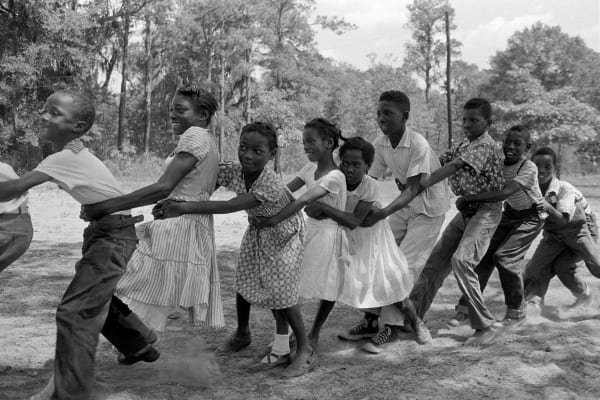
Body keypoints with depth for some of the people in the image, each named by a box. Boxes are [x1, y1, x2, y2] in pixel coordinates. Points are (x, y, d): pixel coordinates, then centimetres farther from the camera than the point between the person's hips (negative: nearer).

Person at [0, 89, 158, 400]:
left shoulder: (66, 158, -22)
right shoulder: (74, 152, 6)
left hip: (114, 236, -10)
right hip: (102, 231, 10)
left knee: (73, 311, -12)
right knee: (96, 299, 23)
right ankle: (138, 348, 42)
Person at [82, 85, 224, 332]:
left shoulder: (194, 135, -11)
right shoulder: (209, 141, 19)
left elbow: (164, 187, -21)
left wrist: (107, 207, -24)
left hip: (176, 227, -10)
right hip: (199, 231, 10)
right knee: (202, 315, 13)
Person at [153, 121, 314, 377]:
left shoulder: (271, 186, -39)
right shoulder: (233, 172, -20)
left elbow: (229, 207, -46)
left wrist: (184, 208, -51)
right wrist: (171, 203, -40)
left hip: (284, 234, -6)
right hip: (257, 232, 6)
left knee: (281, 292, -9)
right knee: (243, 282, 11)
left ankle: (304, 349, 7)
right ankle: (242, 334, 35)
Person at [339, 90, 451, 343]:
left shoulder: (418, 145, -28)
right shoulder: (380, 144, -8)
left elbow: (413, 189, -31)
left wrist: (382, 213, -43)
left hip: (429, 207, -6)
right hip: (404, 206, 7)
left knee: (405, 263, -12)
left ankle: (391, 325, -2)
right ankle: (371, 319, 8)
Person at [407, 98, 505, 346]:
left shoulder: (486, 146, -15)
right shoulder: (464, 145, 13)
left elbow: (455, 166, -28)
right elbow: (442, 161, 5)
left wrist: (426, 182, -38)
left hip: (486, 211, -9)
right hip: (466, 209, 9)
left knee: (461, 261, -24)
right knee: (437, 259, 8)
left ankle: (485, 327, -15)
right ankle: (413, 314, 17)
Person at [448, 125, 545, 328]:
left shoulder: (529, 168, -30)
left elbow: (504, 193, -42)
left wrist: (469, 198, -42)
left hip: (531, 216, -5)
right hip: (509, 214, 6)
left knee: (504, 256, -17)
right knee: (485, 254, -4)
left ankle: (516, 311, 3)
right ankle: (466, 308, 2)